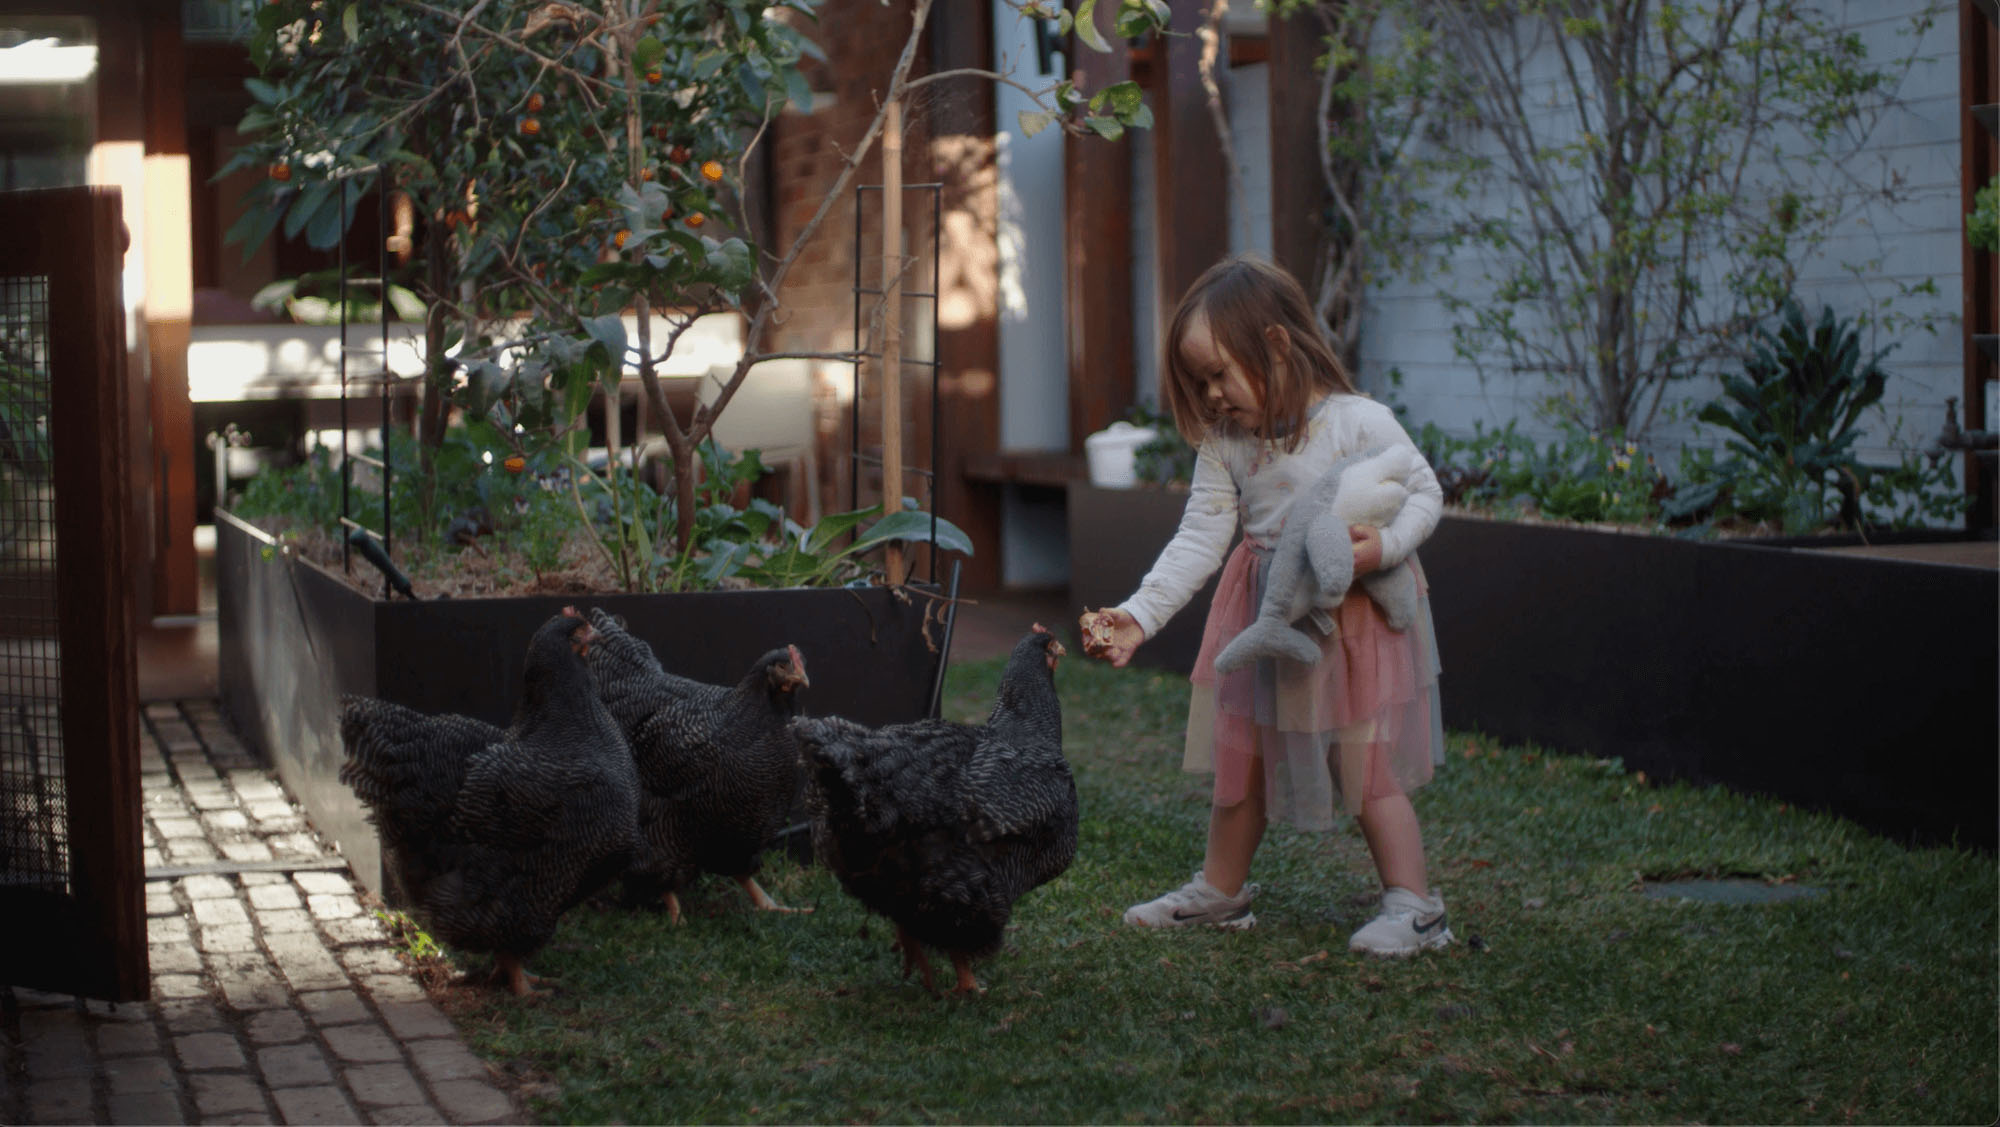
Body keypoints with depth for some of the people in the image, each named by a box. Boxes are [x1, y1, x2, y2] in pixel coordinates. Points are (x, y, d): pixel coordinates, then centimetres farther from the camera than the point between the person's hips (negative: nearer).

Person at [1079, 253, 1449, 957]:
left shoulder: (1360, 423, -18)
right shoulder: (1224, 444, -4)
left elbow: (1424, 493, -10)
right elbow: (1199, 538, -6)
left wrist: (1385, 546, -29)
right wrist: (1138, 616, -16)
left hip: (1356, 614, -6)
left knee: (1367, 766, -4)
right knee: (1239, 760, 15)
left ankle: (1412, 908, 6)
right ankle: (1221, 891, 31)